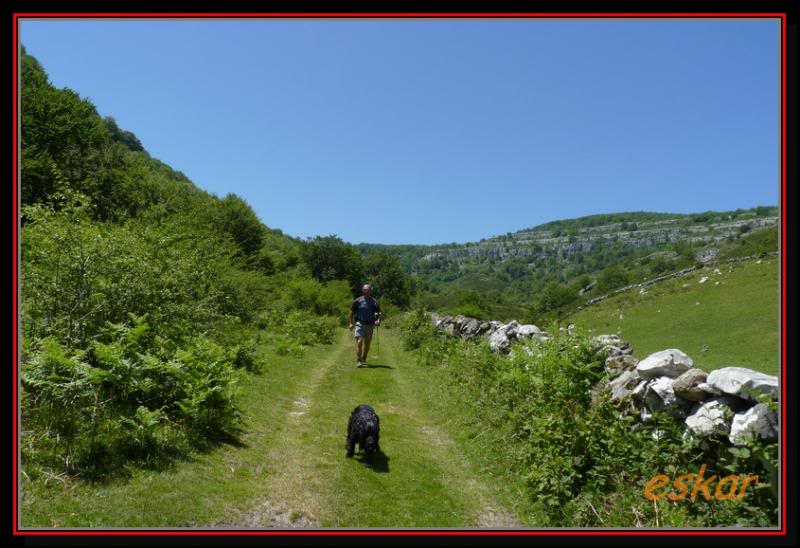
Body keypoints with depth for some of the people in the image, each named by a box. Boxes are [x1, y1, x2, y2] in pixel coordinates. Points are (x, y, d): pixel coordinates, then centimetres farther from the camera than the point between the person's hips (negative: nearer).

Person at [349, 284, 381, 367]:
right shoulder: (358, 301, -2)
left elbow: (378, 313, 3)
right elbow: (352, 312, 6)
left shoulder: (374, 302, 3)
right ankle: (358, 361, -12)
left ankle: (363, 359, 29)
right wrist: (351, 323, 1)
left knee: (367, 344, 10)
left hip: (369, 325, 3)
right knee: (359, 342, -13)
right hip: (360, 324, -2)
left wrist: (378, 320, -17)